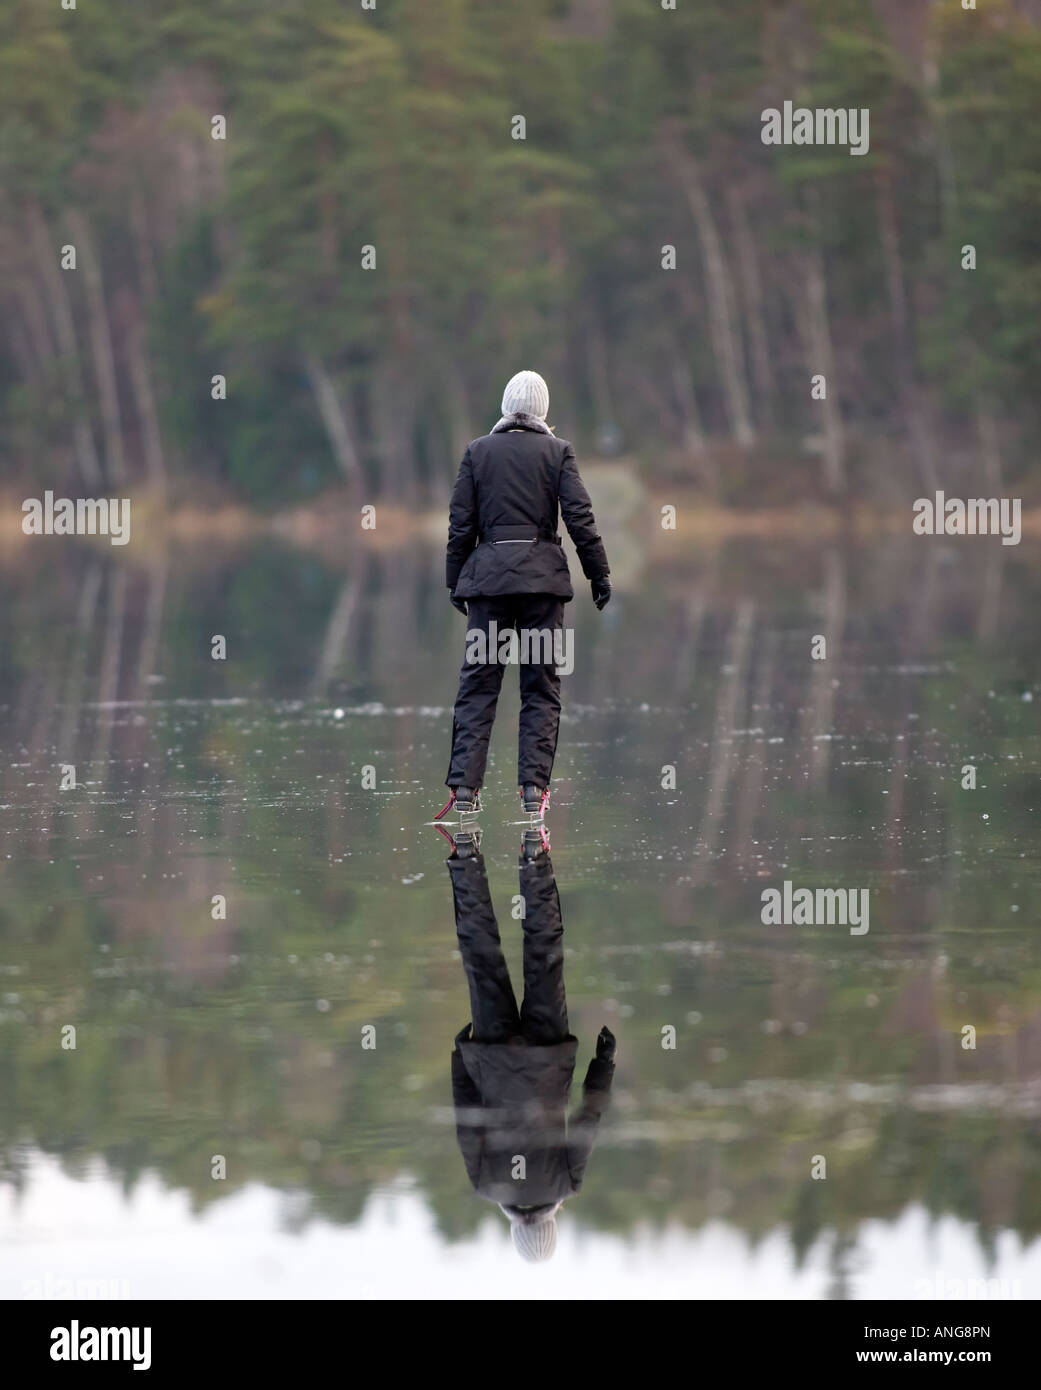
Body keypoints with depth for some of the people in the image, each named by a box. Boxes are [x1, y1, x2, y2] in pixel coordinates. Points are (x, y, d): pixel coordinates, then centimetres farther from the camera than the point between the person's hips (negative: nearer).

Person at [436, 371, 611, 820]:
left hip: (488, 574, 1)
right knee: (541, 685, 4)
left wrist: (455, 581, 12)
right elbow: (580, 517, -3)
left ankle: (463, 787, -4)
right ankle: (534, 786, -2)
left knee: (478, 682, 3)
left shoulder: (477, 451, 4)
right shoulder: (558, 451, 0)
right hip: (542, 575, -1)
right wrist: (599, 573, 5)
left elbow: (461, 523, 5)